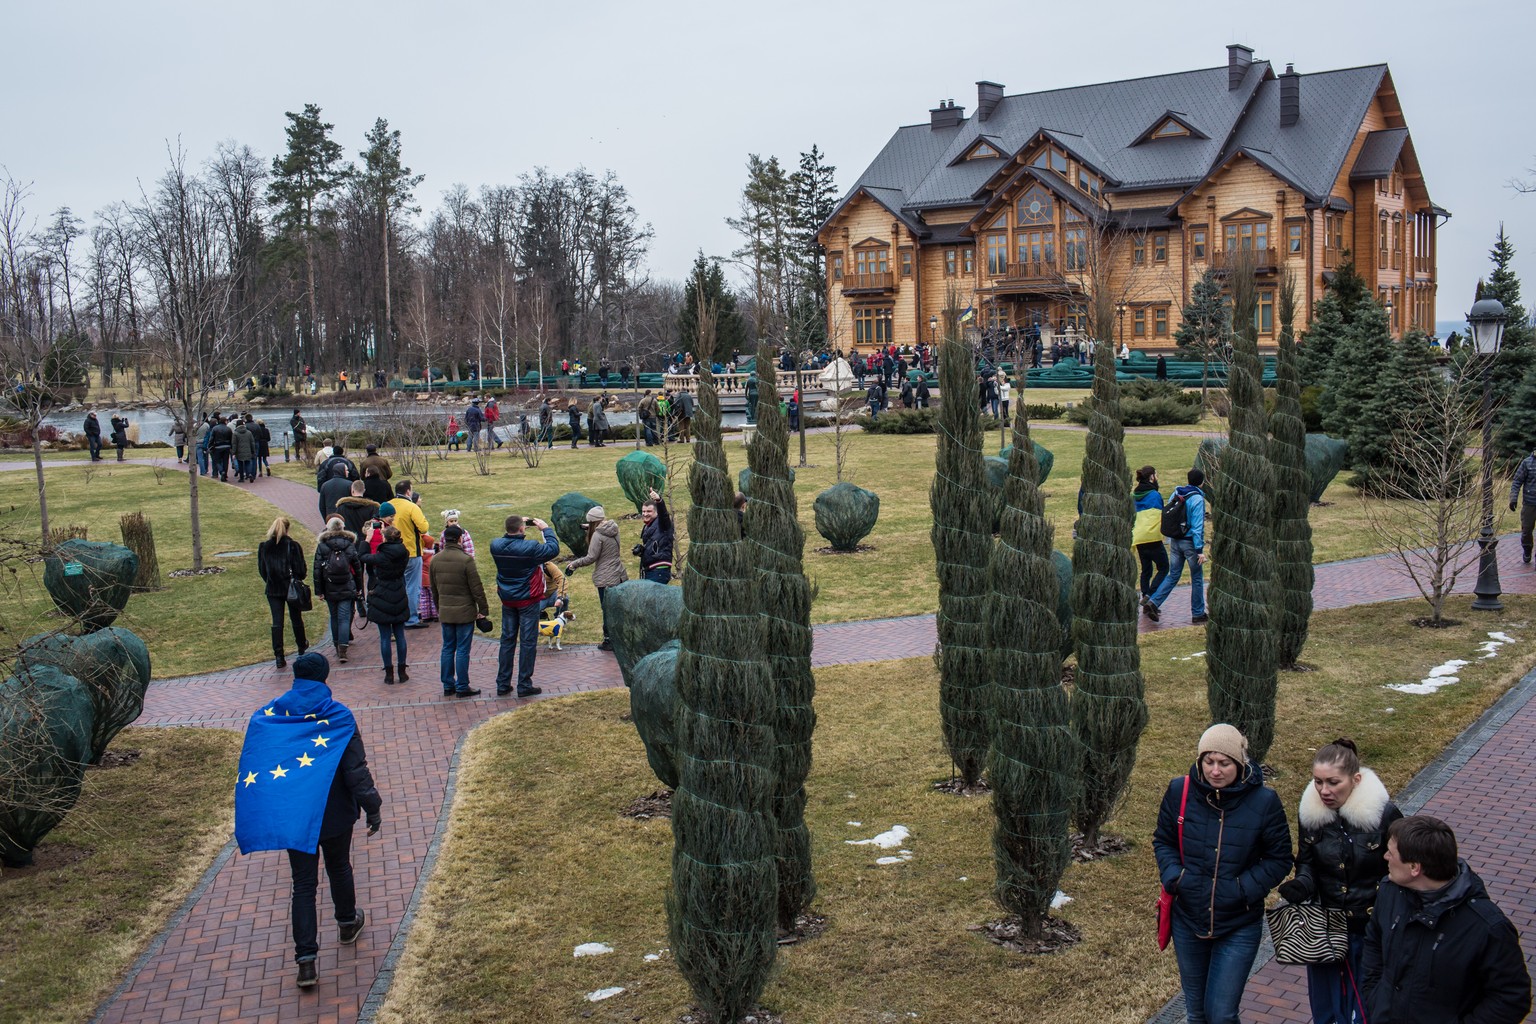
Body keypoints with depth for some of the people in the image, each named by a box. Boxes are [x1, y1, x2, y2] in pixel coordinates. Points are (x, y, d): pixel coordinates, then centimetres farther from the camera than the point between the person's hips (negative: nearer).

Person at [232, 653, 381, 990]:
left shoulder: (266, 716, -4)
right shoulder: (338, 717, -12)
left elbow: (252, 767, 1)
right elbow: (356, 769, -14)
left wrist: (252, 817, 11)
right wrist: (372, 807, -6)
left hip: (291, 815, 1)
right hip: (334, 814, -1)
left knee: (303, 883, 6)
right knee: (339, 868, 22)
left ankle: (306, 959, -2)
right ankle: (347, 922, 43)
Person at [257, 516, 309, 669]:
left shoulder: (263, 547, -3)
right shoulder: (293, 546, -13)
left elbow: (261, 569, 5)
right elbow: (300, 569, -12)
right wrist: (300, 577, 10)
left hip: (273, 590, 2)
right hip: (292, 588, -2)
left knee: (276, 622, 3)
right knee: (296, 618, 17)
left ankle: (279, 656, -2)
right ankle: (301, 646, 37)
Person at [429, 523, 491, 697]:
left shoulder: (435, 560, 3)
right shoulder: (466, 559, -15)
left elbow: (434, 588, 12)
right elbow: (477, 587, -13)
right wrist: (483, 610, -5)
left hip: (445, 611, 5)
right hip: (464, 611, -5)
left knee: (448, 648, 13)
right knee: (462, 650, 0)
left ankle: (448, 686, 18)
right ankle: (462, 687, 5)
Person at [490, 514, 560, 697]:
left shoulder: (495, 545, -7)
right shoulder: (530, 547, -23)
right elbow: (553, 549, -12)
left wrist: (515, 526, 11)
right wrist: (546, 529, -1)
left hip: (507, 600, 5)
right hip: (527, 600, -5)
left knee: (507, 640, 14)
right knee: (528, 641, 3)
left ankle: (502, 684, 17)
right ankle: (524, 685, 7)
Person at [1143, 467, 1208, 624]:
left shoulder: (1175, 494, 5)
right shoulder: (1197, 498, -16)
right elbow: (1197, 526, -18)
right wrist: (1200, 550, -16)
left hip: (1175, 541, 6)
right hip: (1190, 542, -6)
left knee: (1173, 576, 12)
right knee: (1197, 579, 8)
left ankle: (1152, 602, -2)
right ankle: (1198, 614, 15)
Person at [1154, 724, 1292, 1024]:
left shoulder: (1264, 801, -14)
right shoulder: (1180, 791, -9)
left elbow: (1279, 858, -4)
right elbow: (1163, 841, 5)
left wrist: (1245, 888, -17)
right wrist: (1173, 876, -13)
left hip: (1239, 929, -3)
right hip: (1188, 921, 3)